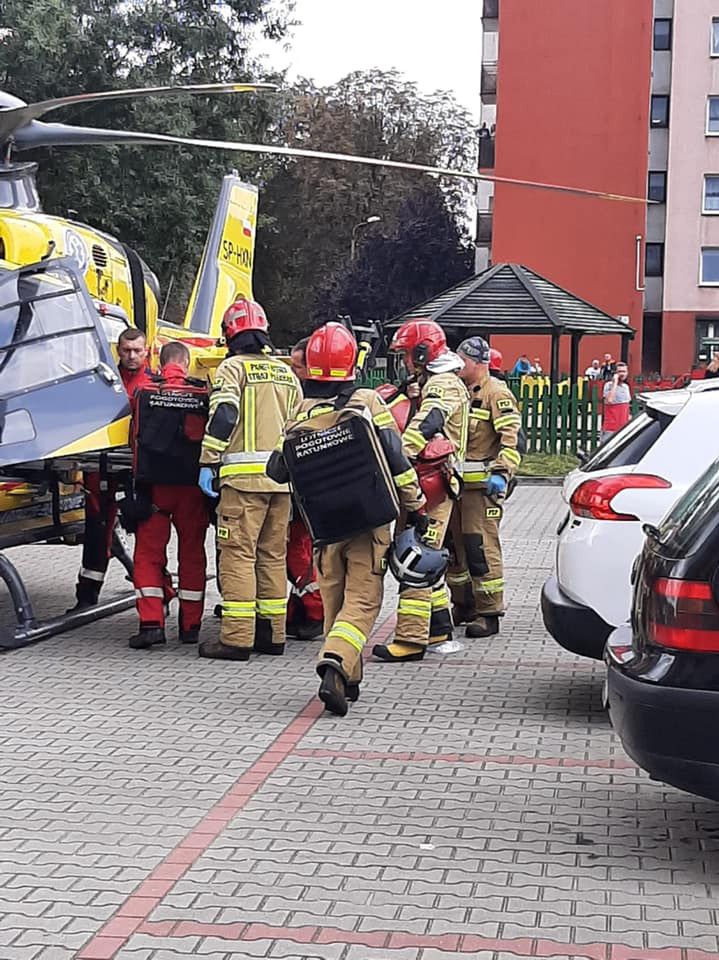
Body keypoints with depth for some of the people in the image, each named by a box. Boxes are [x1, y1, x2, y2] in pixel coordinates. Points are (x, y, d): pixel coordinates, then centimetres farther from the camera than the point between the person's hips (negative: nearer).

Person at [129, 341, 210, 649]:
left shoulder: (144, 392, -1)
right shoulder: (203, 394, -2)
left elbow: (136, 439, 10)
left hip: (154, 484, -1)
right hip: (192, 485, 1)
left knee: (148, 553, 4)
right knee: (192, 553, 11)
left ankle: (151, 623, -7)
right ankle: (190, 626, 15)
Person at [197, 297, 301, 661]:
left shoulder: (232, 368, -1)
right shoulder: (286, 373, 18)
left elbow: (223, 416, -13)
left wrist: (208, 463, -10)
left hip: (244, 475, -6)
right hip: (282, 476, 6)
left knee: (238, 553, -5)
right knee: (273, 554, 12)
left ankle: (237, 637, -8)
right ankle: (272, 634, 16)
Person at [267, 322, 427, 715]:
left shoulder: (299, 418, 0)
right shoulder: (368, 403, -7)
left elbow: (278, 472, 10)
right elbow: (397, 462, -5)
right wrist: (416, 507, 4)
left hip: (327, 528, 3)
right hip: (371, 524, -3)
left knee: (334, 601, 15)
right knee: (362, 601, -2)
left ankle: (348, 679, 20)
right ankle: (335, 664, -23)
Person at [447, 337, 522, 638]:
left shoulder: (496, 393, -8)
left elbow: (512, 439, -16)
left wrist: (501, 473, -25)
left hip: (483, 485, -9)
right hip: (456, 483, 9)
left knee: (482, 547, -10)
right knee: (454, 545, 12)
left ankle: (489, 613, -5)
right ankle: (462, 605, 24)